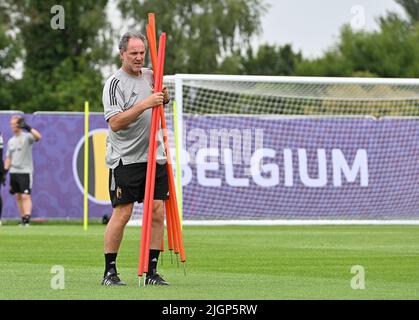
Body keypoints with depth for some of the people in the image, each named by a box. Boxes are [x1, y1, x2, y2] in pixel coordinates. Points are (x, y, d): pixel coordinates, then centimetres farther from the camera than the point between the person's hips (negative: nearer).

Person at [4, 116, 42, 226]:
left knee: (25, 196, -13)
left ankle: (27, 218, -19)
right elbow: (8, 158, 19)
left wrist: (28, 127, -30)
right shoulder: (11, 141, 15)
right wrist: (5, 171, 10)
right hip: (14, 172, 7)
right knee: (18, 197, 7)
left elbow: (38, 137, -26)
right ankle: (23, 219, 12)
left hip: (25, 171, -7)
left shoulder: (27, 137, -5)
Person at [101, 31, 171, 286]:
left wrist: (162, 88, 5)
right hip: (126, 159, -6)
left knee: (158, 212, 1)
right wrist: (144, 104, -25)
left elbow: (165, 100, 28)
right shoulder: (115, 83, -9)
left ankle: (152, 271, 6)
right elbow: (115, 122, -19)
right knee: (122, 214, -7)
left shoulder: (150, 75, 11)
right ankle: (110, 271, 1)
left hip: (155, 157, 6)